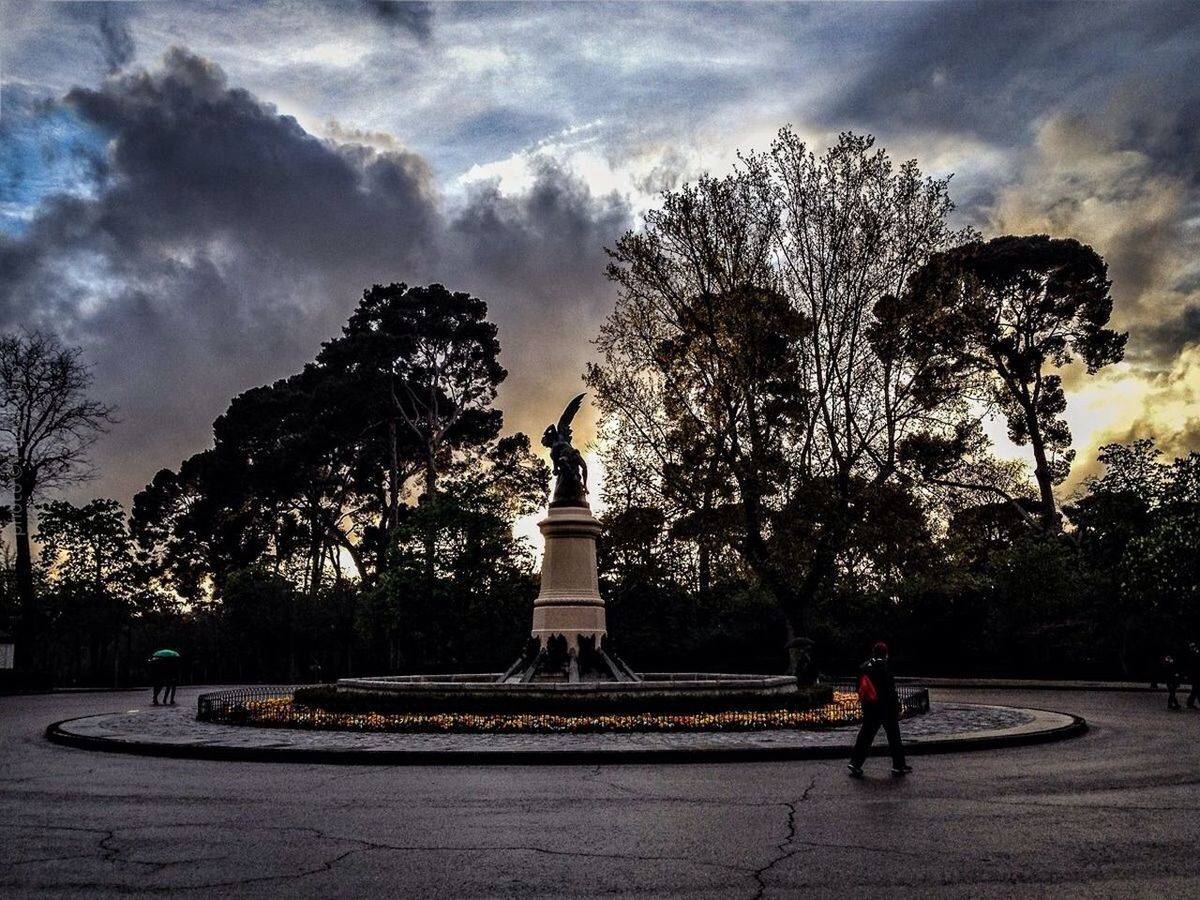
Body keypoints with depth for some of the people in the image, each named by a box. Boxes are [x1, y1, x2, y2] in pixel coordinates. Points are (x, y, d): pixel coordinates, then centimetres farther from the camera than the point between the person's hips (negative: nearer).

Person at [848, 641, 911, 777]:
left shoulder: (863, 667, 3)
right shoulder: (884, 667, -16)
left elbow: (860, 688, 10)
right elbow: (891, 690, -17)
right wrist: (897, 707, -10)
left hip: (869, 708, 6)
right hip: (886, 708, -6)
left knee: (865, 735, 9)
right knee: (893, 736, 8)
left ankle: (855, 763, 5)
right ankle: (898, 765, 15)